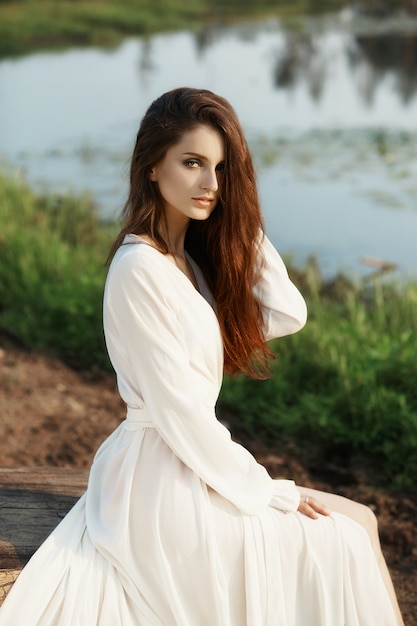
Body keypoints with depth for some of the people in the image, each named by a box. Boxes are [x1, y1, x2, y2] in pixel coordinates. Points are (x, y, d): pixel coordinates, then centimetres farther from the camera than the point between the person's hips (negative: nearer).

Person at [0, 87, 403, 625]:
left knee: (359, 521, 8)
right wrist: (270, 492, -12)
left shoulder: (192, 258, 10)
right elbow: (178, 412, -20)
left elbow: (287, 315, 2)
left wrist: (241, 222, -1)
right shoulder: (141, 268, -19)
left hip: (188, 466, 9)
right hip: (159, 485, -9)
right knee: (346, 540, -6)